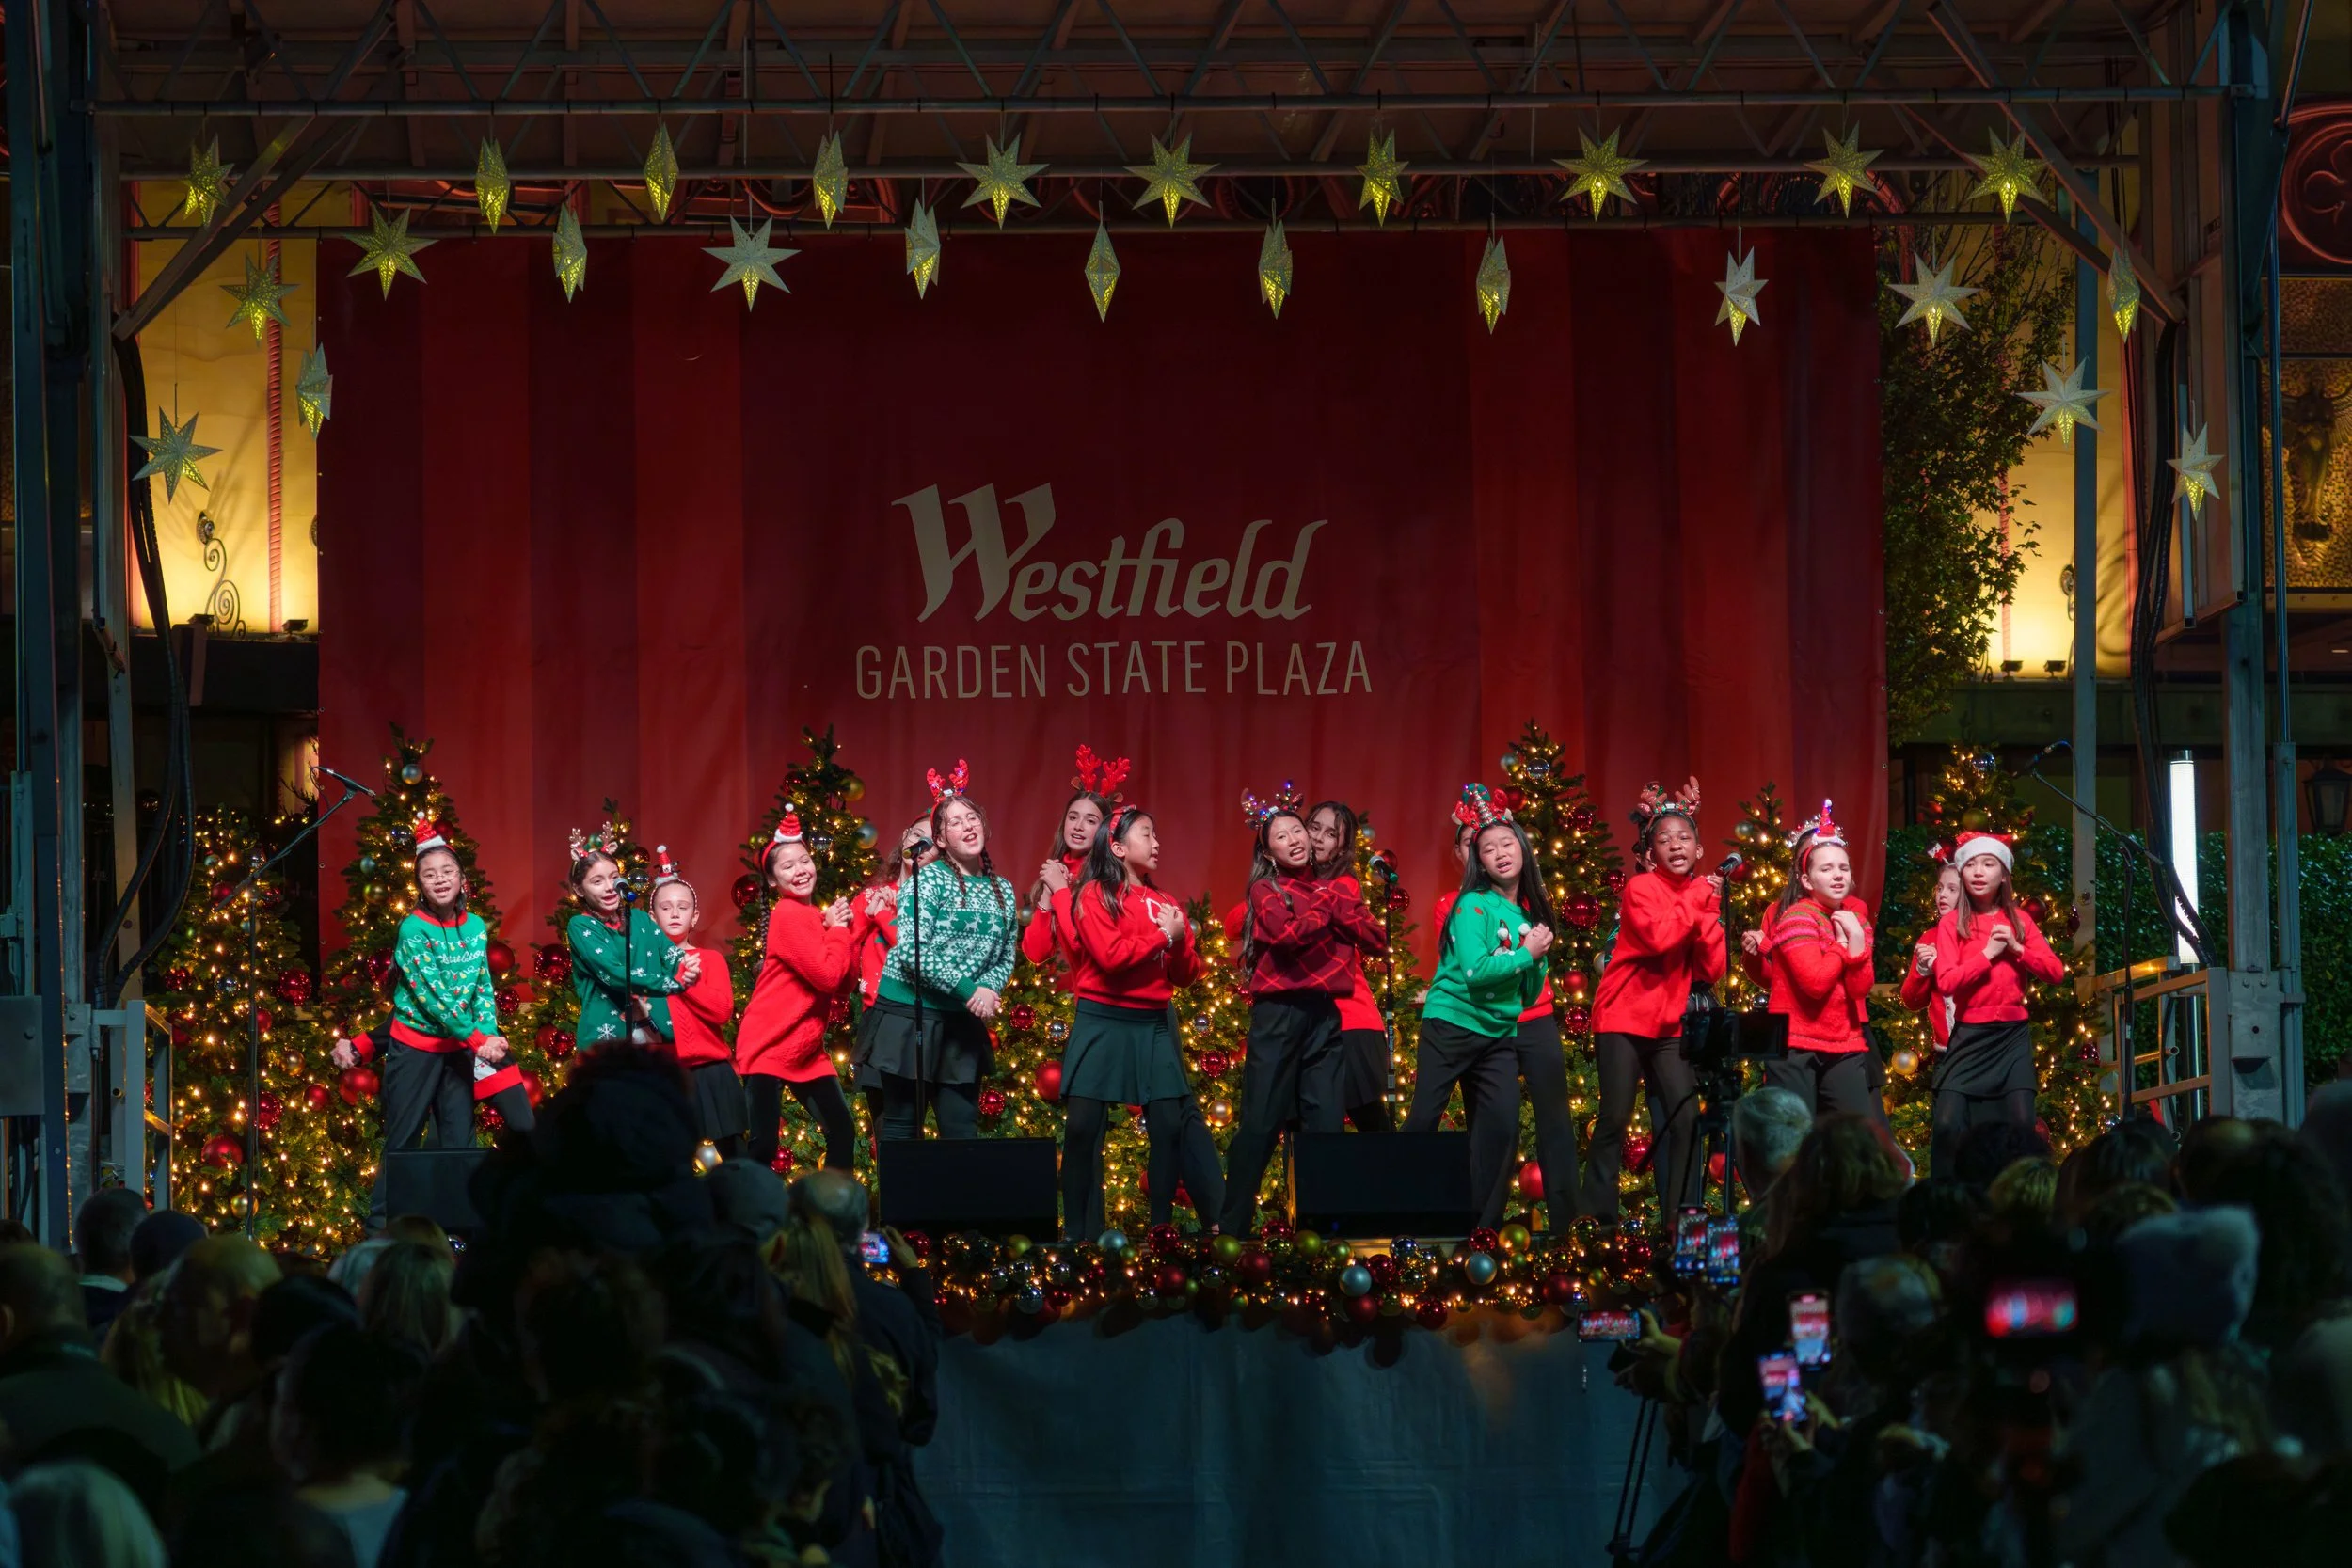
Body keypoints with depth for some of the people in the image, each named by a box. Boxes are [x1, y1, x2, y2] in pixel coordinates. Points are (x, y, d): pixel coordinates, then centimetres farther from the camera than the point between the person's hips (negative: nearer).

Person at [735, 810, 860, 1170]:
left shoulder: (815, 915, 13)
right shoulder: (788, 916, -15)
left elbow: (843, 982, 9)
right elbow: (828, 976, -21)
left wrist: (841, 928, -2)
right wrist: (838, 930, -6)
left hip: (807, 1050, 9)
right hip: (769, 1047, -9)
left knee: (843, 1132, 11)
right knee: (762, 1145, -11)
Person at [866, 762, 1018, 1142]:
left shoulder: (1001, 890, 10)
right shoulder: (930, 879, -8)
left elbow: (1007, 958, 14)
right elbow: (911, 951, -17)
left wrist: (989, 988, -9)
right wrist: (967, 989, -19)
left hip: (963, 1023, 5)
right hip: (910, 1014, -5)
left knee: (962, 1133, 4)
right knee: (902, 1130, -2)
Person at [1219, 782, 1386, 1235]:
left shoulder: (1334, 890, 14)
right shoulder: (1266, 890, 0)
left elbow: (1377, 941, 5)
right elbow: (1288, 934, -18)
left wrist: (1337, 907, -7)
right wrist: (1326, 906, -3)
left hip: (1325, 1015, 5)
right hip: (1279, 1013, -5)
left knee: (1325, 1123, 4)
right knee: (1261, 1123, -6)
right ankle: (1231, 1226, -3)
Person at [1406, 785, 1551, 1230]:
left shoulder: (1530, 914, 10)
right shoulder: (1473, 905, -8)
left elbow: (1530, 994, 13)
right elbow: (1475, 971, -20)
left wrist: (1538, 961, -5)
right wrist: (1525, 953, -11)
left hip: (1499, 1036, 5)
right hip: (1452, 1023, -5)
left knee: (1501, 1126, -5)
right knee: (1422, 1120, -8)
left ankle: (1481, 1225, 1)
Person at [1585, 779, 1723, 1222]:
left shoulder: (1703, 893, 7)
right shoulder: (1640, 887, -7)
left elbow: (1712, 969, -1)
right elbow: (1659, 937, -26)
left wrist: (1708, 914, -13)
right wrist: (1695, 901, -15)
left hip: (1671, 1023, 5)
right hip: (1624, 1016, -5)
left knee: (1685, 1119, -3)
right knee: (1615, 1118, -7)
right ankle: (1596, 1216, 1)